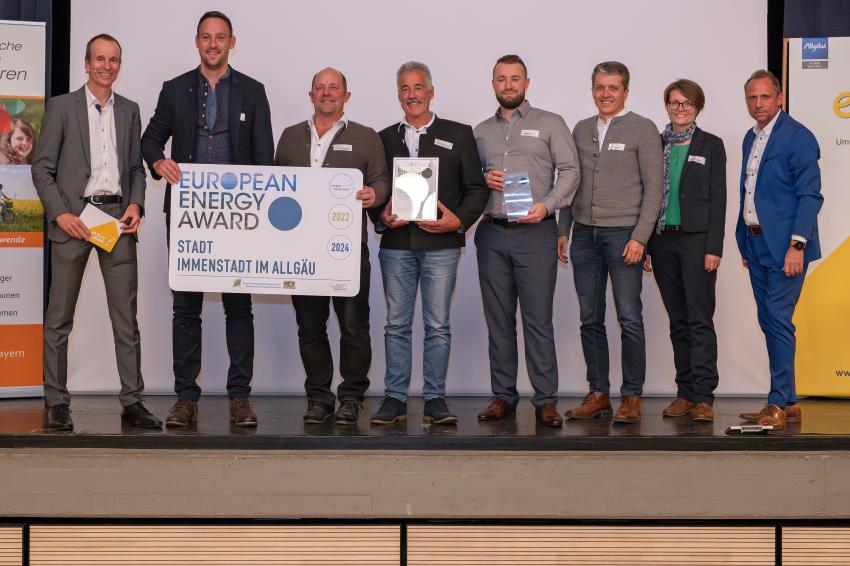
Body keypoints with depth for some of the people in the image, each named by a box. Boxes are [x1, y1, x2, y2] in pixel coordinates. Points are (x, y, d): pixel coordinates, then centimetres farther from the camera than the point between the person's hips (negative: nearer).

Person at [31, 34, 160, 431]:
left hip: (116, 216, 3)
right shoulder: (62, 107, 2)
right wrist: (60, 213, -11)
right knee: (59, 316, 1)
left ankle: (132, 402, 6)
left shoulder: (129, 110, 14)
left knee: (126, 315, 2)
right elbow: (42, 167, 0)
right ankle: (57, 404, 7)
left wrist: (135, 204, -1)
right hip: (72, 218, -3)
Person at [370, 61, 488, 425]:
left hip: (440, 244, -2)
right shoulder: (385, 138, 14)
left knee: (438, 326, 0)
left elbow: (477, 188, 5)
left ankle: (435, 399, 7)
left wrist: (459, 220, -10)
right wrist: (382, 216, -6)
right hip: (396, 244, 2)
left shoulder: (458, 135, 8)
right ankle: (395, 398, 9)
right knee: (396, 325, 4)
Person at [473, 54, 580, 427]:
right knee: (498, 319, 6)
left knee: (538, 319, -7)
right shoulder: (481, 131, 17)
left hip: (535, 232, -4)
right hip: (492, 233, 4)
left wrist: (547, 205, -14)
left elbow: (570, 170, 0)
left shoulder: (550, 124, 6)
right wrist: (483, 180, -3)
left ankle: (545, 400, -5)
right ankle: (503, 397, 12)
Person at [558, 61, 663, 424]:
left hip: (623, 234, -5)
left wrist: (639, 237, -12)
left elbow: (653, 187, -5)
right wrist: (563, 230, 9)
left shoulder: (643, 130, -1)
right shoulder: (580, 130, 14)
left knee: (629, 319, -3)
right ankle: (598, 394, 14)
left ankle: (631, 397, 4)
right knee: (590, 320, 7)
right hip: (584, 234, 5)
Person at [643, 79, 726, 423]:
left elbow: (718, 199, -2)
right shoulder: (655, 145, 12)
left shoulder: (711, 146, 3)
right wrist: (644, 245, 6)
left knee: (700, 319, -7)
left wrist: (714, 247, -10)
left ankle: (703, 397, -7)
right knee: (678, 321, 7)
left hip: (696, 240, -4)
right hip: (662, 240, 4)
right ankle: (685, 393, 12)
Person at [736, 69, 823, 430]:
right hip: (756, 244, 8)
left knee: (778, 320, -11)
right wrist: (745, 243, 15)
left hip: (784, 246, -8)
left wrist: (797, 245, -20)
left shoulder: (797, 137, -10)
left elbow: (809, 195, -14)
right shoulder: (751, 138, 15)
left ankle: (778, 404, -7)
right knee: (769, 322, 10)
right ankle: (788, 404, 17)